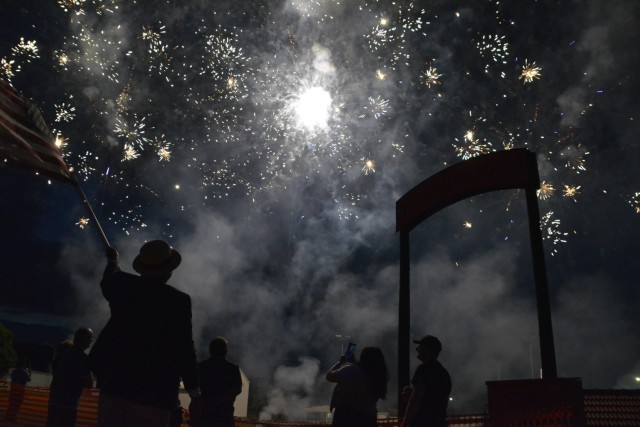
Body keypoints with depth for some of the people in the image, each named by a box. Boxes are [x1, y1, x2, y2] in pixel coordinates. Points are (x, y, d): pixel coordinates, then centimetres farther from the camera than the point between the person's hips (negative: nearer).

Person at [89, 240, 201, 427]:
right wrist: (193, 387, -2)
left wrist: (112, 260, 49)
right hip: (155, 389, -5)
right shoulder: (179, 300, -13)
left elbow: (107, 283, 27)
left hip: (115, 381, 5)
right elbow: (184, 348, -11)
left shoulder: (124, 285, 1)